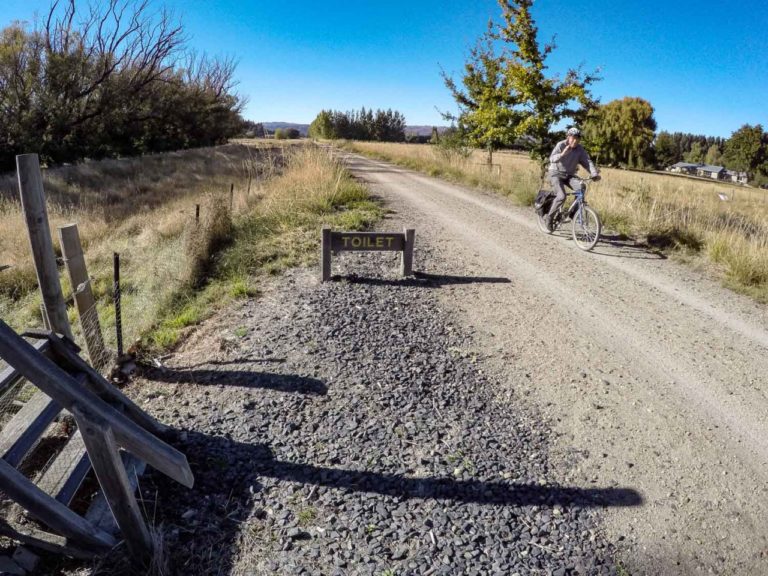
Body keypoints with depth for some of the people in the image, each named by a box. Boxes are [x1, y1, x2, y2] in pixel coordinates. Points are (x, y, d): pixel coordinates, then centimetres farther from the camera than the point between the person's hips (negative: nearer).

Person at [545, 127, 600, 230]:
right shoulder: (561, 145, -12)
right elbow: (552, 159, -27)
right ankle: (549, 217, -6)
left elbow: (587, 161, -11)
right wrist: (562, 154, -46)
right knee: (562, 196, -25)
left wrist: (595, 174, -27)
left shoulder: (580, 149, -2)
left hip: (569, 175, 4)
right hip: (556, 174, -4)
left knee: (581, 186, -23)